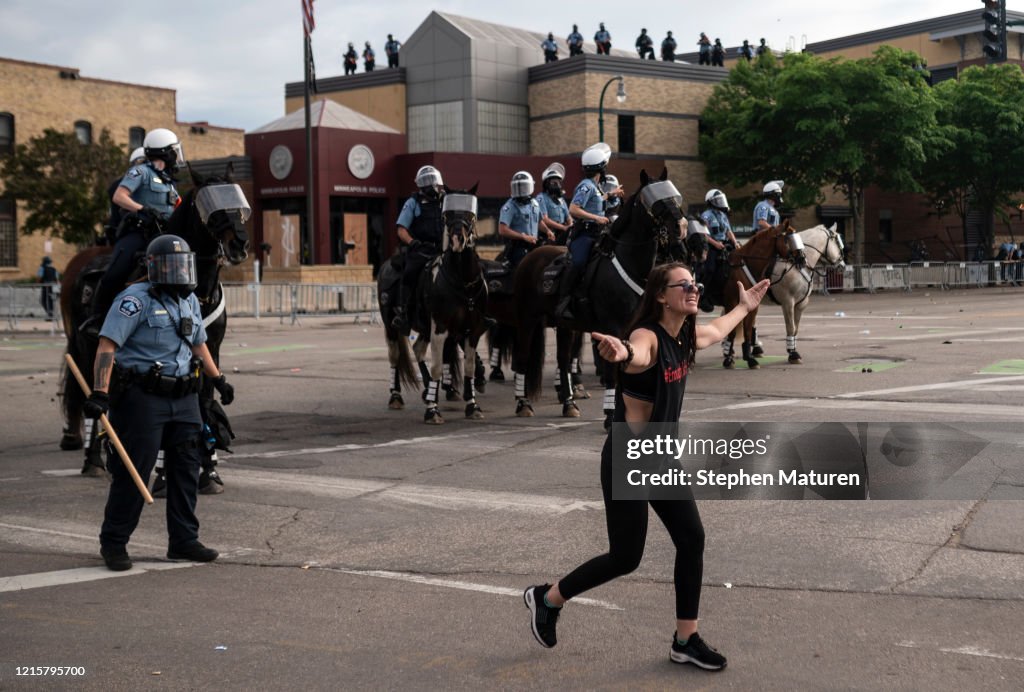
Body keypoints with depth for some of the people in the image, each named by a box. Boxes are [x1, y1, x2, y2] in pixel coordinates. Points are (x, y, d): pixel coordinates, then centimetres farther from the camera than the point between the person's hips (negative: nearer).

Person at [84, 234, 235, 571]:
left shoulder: (189, 300, 14)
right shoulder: (136, 299, -11)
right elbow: (107, 345, -19)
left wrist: (219, 379, 27)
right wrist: (99, 392, -28)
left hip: (184, 397, 7)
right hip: (143, 397, -7)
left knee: (186, 470, 8)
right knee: (133, 471, -3)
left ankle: (183, 541, 17)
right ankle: (113, 543, 10)